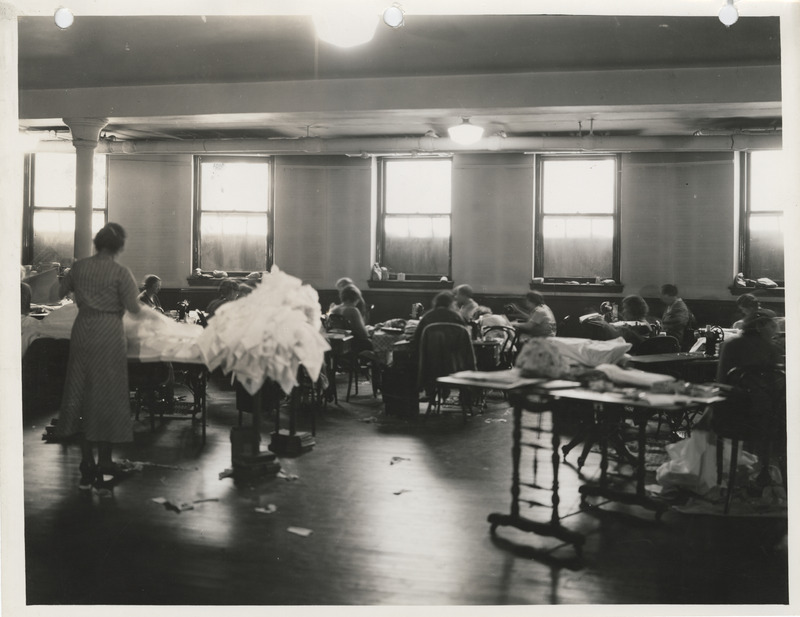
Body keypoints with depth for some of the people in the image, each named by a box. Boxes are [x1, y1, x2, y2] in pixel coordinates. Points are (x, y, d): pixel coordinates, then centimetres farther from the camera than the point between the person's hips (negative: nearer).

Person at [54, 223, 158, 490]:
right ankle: (104, 462, 14)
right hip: (108, 334, -4)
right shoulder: (120, 273, -10)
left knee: (81, 390, 11)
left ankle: (87, 462, 12)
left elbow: (61, 291, 16)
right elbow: (134, 309, -13)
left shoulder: (79, 267, 3)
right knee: (107, 395, 6)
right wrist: (152, 313, 6)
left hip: (82, 332, 4)